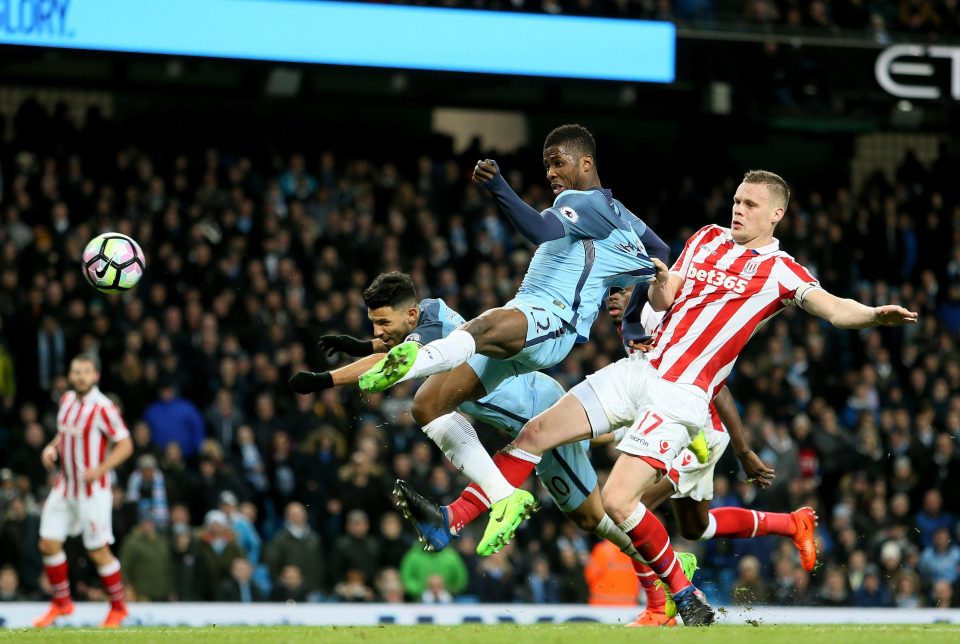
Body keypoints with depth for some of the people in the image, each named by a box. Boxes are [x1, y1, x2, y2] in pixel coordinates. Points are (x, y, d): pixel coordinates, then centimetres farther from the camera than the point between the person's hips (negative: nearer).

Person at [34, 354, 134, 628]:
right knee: (49, 545, 4)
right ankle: (61, 603, 21)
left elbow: (125, 445, -14)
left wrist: (100, 470, -25)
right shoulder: (67, 400, 6)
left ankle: (118, 607, 17)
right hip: (64, 488, 7)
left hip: (93, 490, -7)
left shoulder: (103, 408, -16)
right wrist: (53, 447, 3)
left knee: (98, 552, 0)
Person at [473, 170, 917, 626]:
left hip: (681, 396, -6)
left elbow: (834, 308, -17)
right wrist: (659, 281, -8)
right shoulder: (709, 238, 15)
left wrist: (874, 315, -38)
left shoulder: (781, 273, -2)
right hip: (639, 370, 6)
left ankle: (688, 600, -6)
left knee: (617, 502, -20)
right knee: (534, 433, -2)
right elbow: (662, 301, 15)